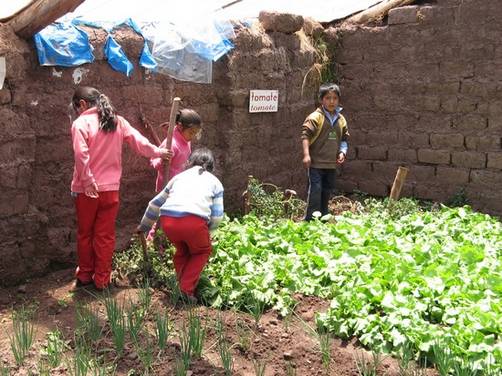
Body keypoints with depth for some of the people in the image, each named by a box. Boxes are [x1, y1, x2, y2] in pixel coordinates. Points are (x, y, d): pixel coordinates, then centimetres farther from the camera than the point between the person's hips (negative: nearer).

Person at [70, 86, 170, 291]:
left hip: (87, 189, -3)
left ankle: (85, 275, 25)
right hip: (110, 188, 3)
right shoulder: (117, 121, 5)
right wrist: (157, 152, 27)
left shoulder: (81, 122, -9)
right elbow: (138, 141, 12)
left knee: (85, 234, 13)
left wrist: (87, 181, -17)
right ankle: (102, 280, 15)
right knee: (105, 236, 9)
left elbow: (81, 155, -21)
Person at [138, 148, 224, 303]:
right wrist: (205, 230, 34)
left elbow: (155, 203, 39)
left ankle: (180, 286, 27)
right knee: (202, 252, 26)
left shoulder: (180, 176, 32)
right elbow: (217, 217, 13)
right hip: (194, 221, -3)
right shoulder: (215, 182, 24)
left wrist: (144, 226, 52)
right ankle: (187, 290, 14)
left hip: (167, 220, 3)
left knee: (182, 250, 32)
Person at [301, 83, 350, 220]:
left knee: (327, 193, 16)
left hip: (332, 164, 7)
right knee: (315, 192, -9)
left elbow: (344, 138, 17)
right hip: (316, 163, -7)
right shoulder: (315, 117, -10)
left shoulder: (341, 119, 9)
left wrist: (342, 152, 2)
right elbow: (305, 135, -14)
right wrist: (306, 155, -21)